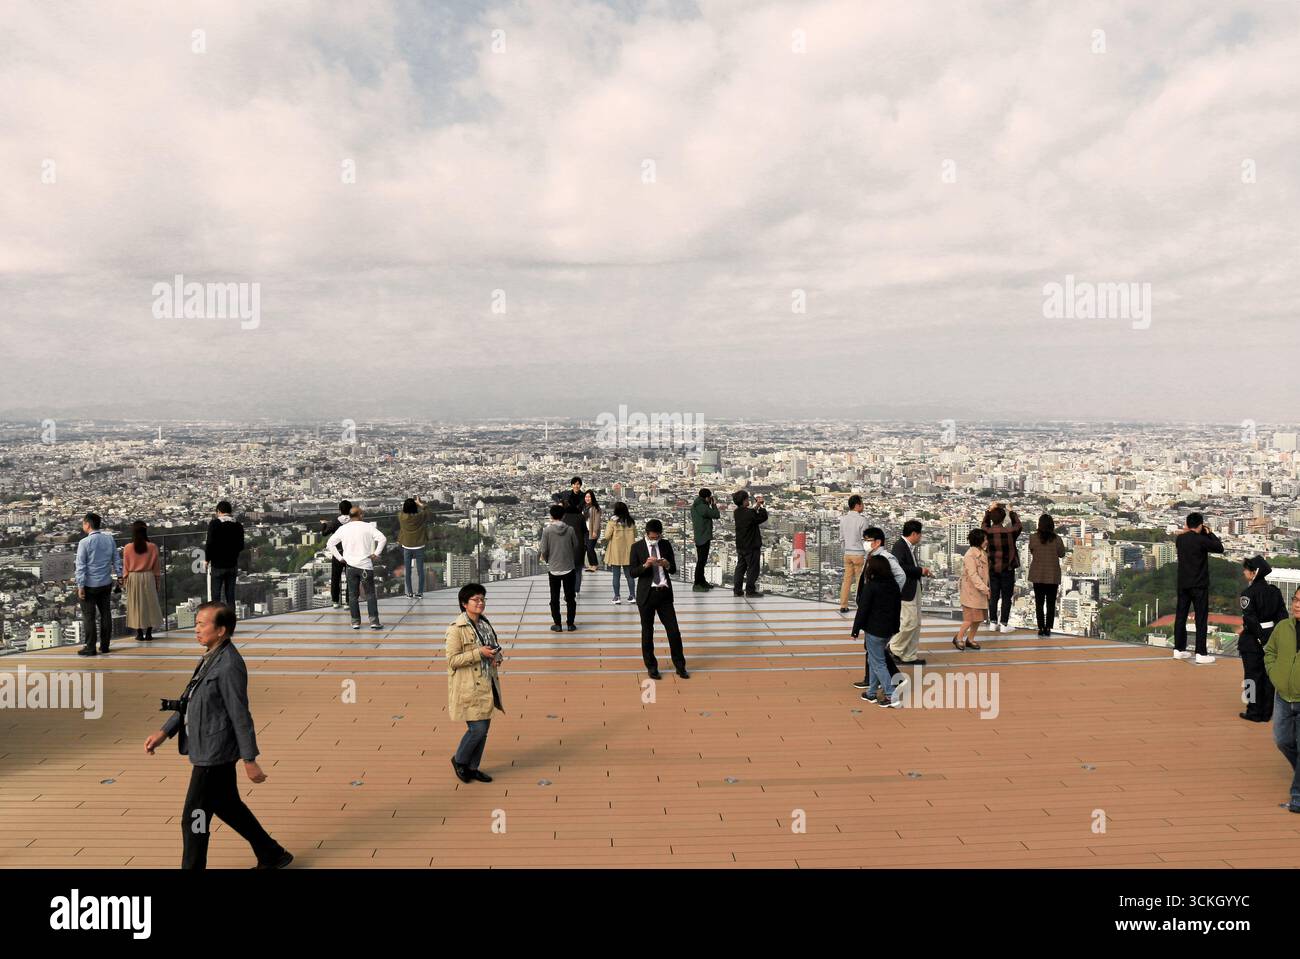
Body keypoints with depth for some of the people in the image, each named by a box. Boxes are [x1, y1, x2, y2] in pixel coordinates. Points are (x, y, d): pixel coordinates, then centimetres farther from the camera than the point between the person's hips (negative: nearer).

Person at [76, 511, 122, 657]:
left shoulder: (84, 543, -14)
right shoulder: (109, 538, 1)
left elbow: (81, 566, -13)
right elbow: (116, 559, 7)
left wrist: (80, 586, -11)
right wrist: (119, 574, 17)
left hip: (90, 585, -5)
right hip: (106, 583, 5)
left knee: (89, 616, 3)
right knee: (105, 614, 11)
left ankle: (90, 648, 6)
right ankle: (104, 646, 17)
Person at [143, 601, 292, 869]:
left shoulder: (229, 666, -22)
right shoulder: (210, 658, 8)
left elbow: (240, 716, -20)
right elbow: (188, 700, 16)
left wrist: (250, 761, -16)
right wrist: (164, 733, 9)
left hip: (213, 754, -10)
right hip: (208, 750, 10)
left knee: (193, 819, 2)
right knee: (229, 807, 20)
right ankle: (273, 855, 33)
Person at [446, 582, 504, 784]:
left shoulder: (485, 624, 9)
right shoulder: (456, 630, -15)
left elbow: (496, 646, 22)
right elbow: (452, 660, -18)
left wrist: (497, 657, -1)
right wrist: (479, 653, -23)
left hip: (486, 685, 8)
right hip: (468, 688, -8)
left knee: (484, 727, 12)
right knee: (477, 729, -7)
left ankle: (473, 767, 27)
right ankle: (459, 760, 18)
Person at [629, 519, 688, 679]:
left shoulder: (666, 545, 4)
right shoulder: (637, 547, -4)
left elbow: (674, 570, 7)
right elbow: (633, 572, -7)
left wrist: (667, 565, -15)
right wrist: (645, 565, -24)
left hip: (665, 593, 2)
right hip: (646, 594, -2)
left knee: (674, 630, 2)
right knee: (647, 632, 8)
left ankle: (680, 666, 15)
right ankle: (651, 667, 21)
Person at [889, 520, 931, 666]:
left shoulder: (910, 546, 11)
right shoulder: (899, 546, -17)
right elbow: (900, 567, -28)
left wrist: (921, 569, 0)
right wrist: (920, 570, -18)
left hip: (915, 589, 10)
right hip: (905, 590, -10)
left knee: (916, 623, 13)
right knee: (909, 622, -8)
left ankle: (909, 656, 19)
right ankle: (893, 649, 10)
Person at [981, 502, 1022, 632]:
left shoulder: (987, 532, -10)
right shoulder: (1009, 532, -18)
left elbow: (984, 524, 15)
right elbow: (1017, 525, 5)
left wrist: (990, 510, 22)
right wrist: (1012, 512, 18)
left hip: (992, 568, 3)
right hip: (1007, 569, -3)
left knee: (993, 596, 12)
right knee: (1006, 597, 5)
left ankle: (993, 622, 18)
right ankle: (1004, 624, 7)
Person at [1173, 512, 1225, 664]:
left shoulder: (1180, 539, 3)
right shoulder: (1201, 540, -16)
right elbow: (1220, 548, -3)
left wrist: (1187, 531, 16)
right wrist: (1209, 533, 5)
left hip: (1183, 584, 6)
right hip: (1199, 585, -6)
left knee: (1180, 615, 11)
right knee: (1201, 618, -1)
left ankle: (1178, 649, 17)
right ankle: (1201, 654, -2)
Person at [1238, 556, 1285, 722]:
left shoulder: (1249, 592, -15)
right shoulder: (1275, 591, 4)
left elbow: (1250, 619, -20)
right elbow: (1282, 615, 5)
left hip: (1253, 640, -6)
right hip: (1271, 637, 6)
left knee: (1253, 676, 3)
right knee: (1268, 675, 12)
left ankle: (1254, 712, 9)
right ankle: (1267, 712, 19)